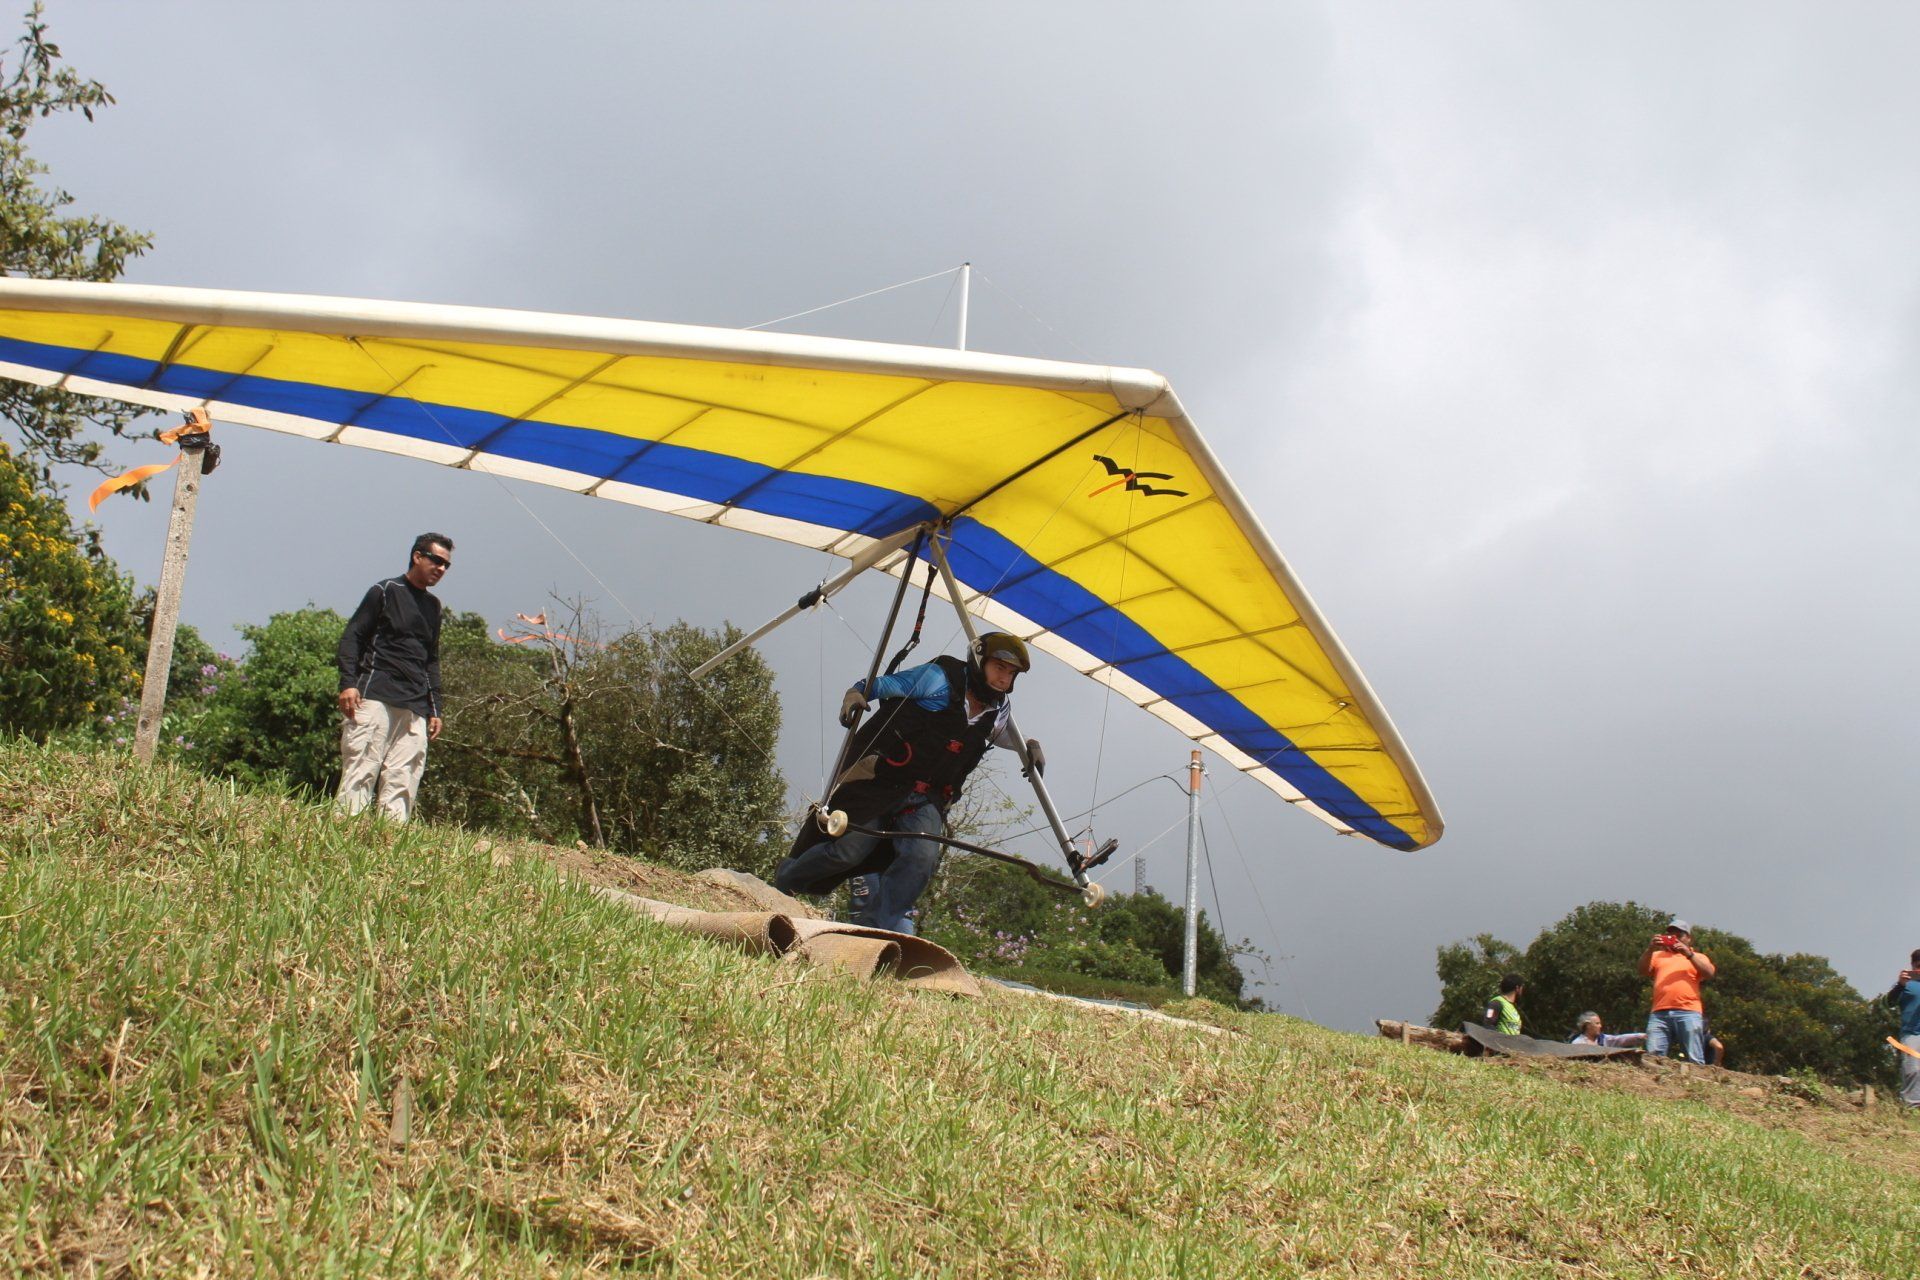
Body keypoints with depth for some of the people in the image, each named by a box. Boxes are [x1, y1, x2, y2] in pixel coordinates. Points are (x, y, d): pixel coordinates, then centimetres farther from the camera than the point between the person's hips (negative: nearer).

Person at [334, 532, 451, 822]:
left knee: (404, 781, -4)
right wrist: (348, 683, -13)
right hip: (374, 697, -6)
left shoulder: (432, 605, 23)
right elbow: (351, 637, 1)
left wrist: (435, 708, 19)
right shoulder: (385, 591, 6)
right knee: (361, 770, -14)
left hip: (415, 709, 6)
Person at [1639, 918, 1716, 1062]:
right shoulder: (1658, 955, 28)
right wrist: (1650, 949, -3)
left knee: (1694, 1060, -10)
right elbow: (1643, 971, 12)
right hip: (1660, 1013, 2)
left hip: (1688, 1013, -1)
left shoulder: (1698, 957, 24)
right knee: (1652, 1057, -12)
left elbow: (1709, 973, 4)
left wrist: (1689, 954, -6)